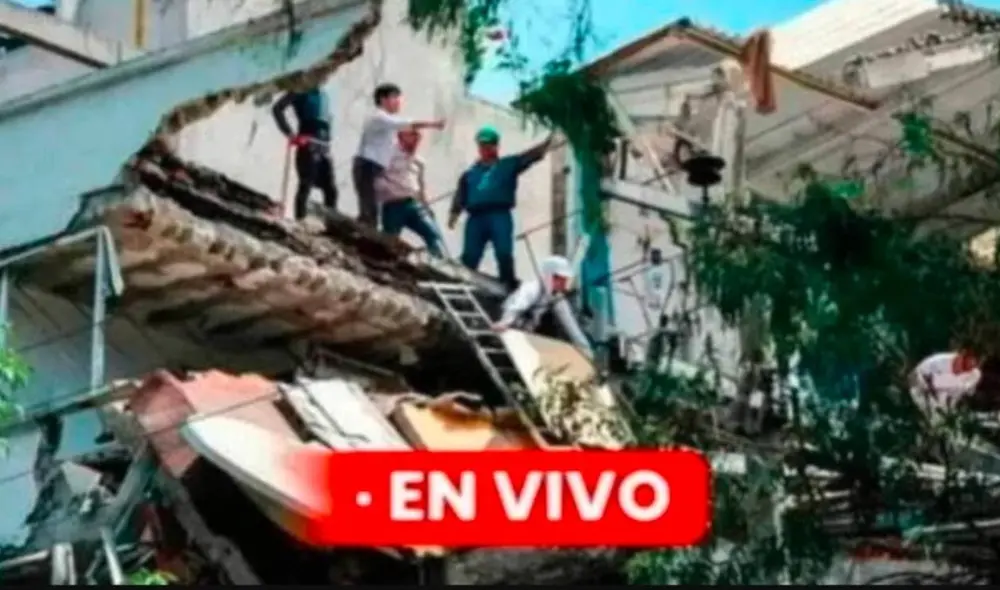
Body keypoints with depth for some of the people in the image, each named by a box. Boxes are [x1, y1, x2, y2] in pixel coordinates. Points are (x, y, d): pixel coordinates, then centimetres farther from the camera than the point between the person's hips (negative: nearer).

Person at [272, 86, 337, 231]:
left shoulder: (323, 95, 22)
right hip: (308, 144, -7)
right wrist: (290, 133, -15)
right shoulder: (302, 90, 1)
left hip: (324, 147, 7)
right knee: (306, 185, -12)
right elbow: (277, 109, -8)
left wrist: (327, 141, 17)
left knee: (331, 189, 4)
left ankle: (332, 225, 7)